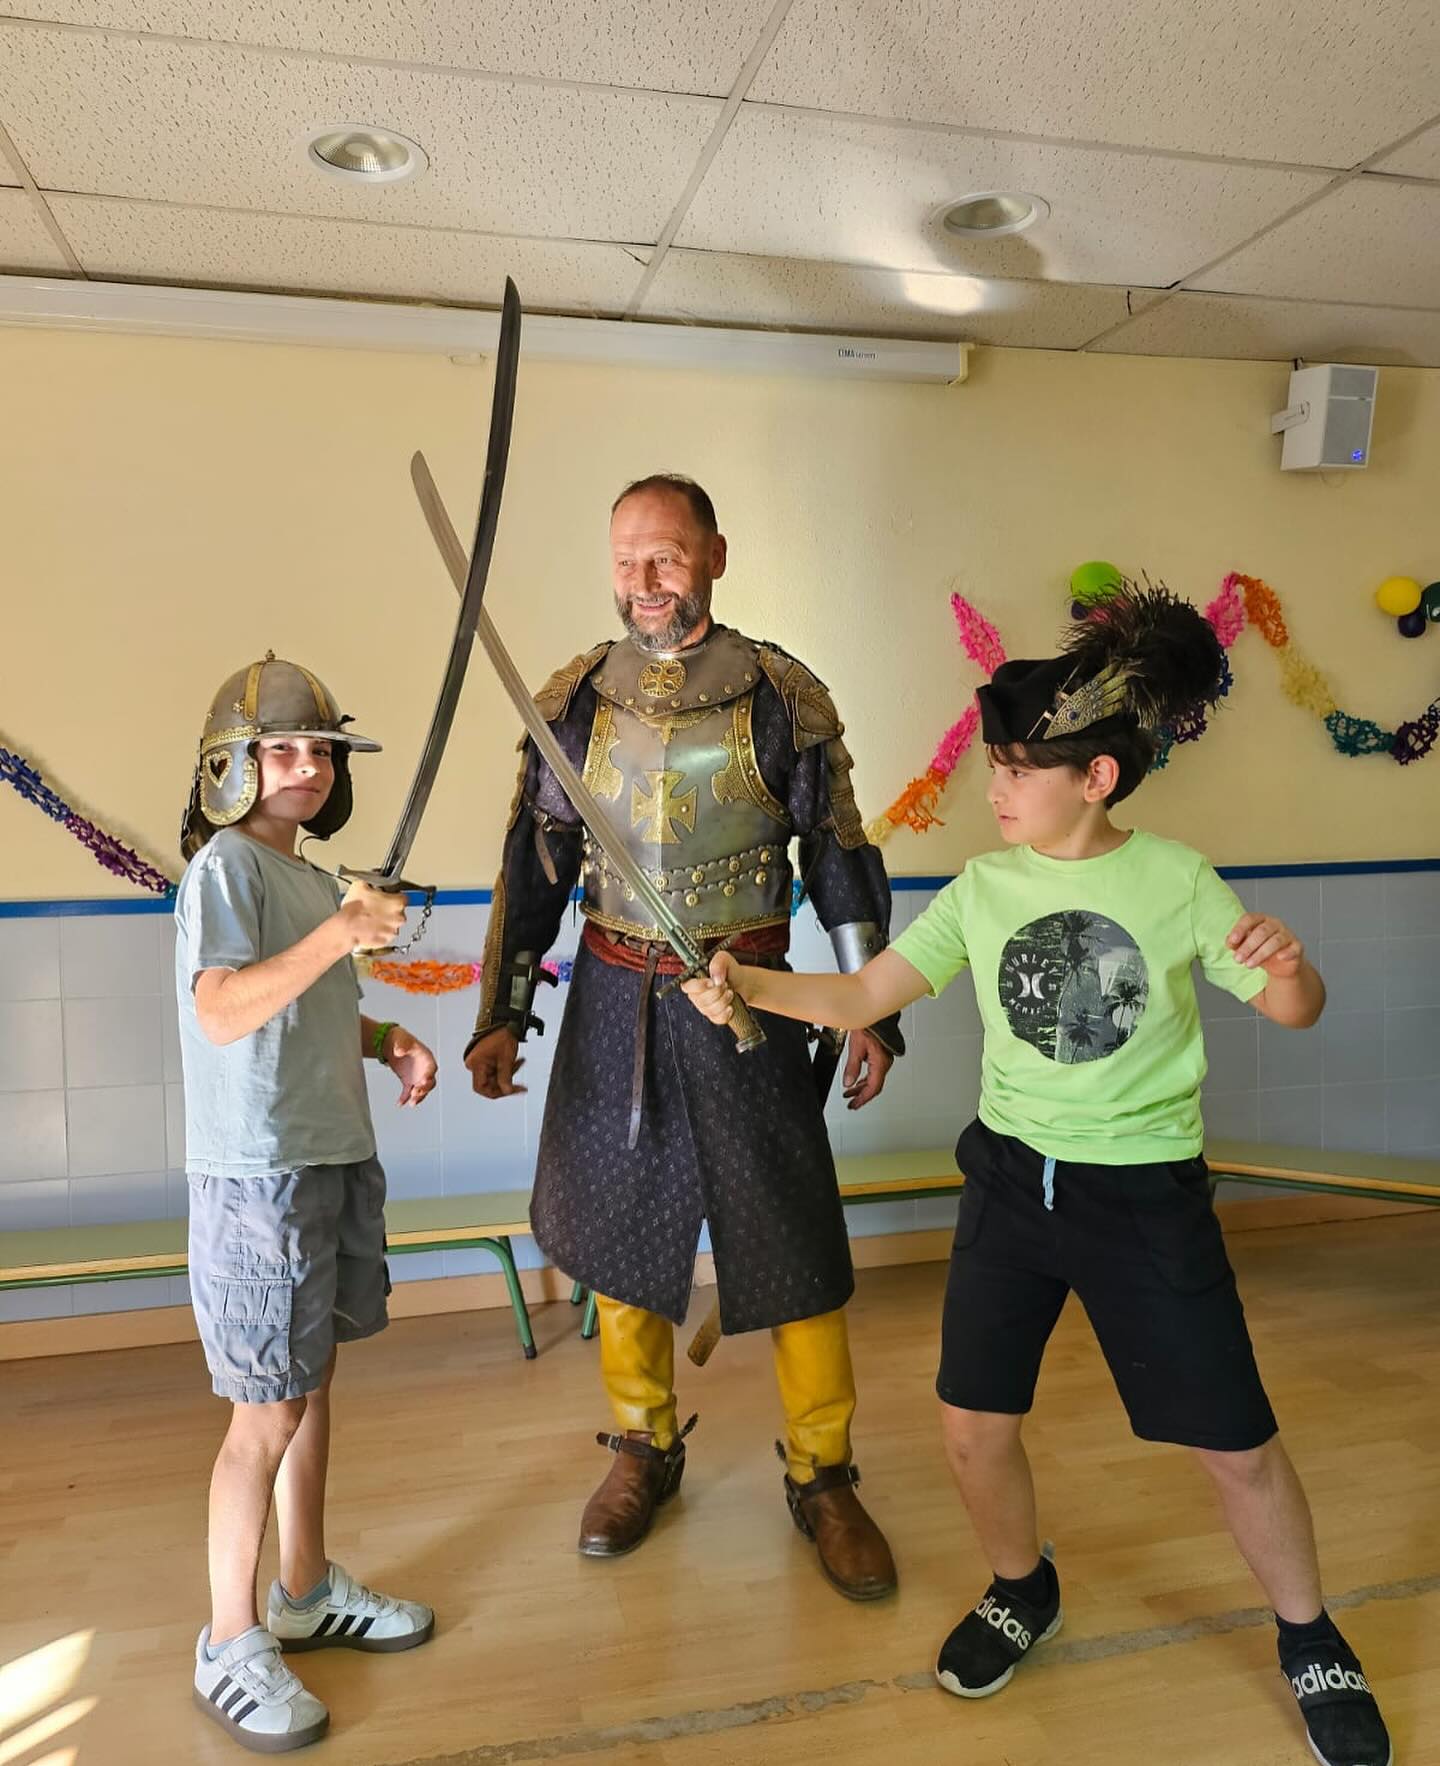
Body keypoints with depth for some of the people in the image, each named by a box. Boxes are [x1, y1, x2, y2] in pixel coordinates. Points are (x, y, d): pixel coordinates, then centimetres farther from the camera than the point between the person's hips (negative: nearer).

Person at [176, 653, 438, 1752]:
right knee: (267, 1413, 1)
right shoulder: (225, 866, -13)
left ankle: (307, 1592, 36)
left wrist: (386, 1039, 5)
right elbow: (221, 1011, -26)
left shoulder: (310, 876, 13)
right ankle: (230, 1646, 19)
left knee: (313, 1383, 19)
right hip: (257, 1175, -8)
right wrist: (338, 934, -33)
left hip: (334, 1161, 8)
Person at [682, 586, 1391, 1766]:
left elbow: (1294, 1011, -3)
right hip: (1012, 1181, 3)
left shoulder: (1176, 880, -9)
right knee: (974, 1421, 7)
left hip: (1148, 1194, -2)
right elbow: (863, 996, -2)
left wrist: (1288, 968, -26)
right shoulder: (982, 888, -3)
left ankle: (1310, 1643, 36)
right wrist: (746, 984, -17)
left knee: (1235, 1441, 6)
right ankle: (1022, 1593, 39)